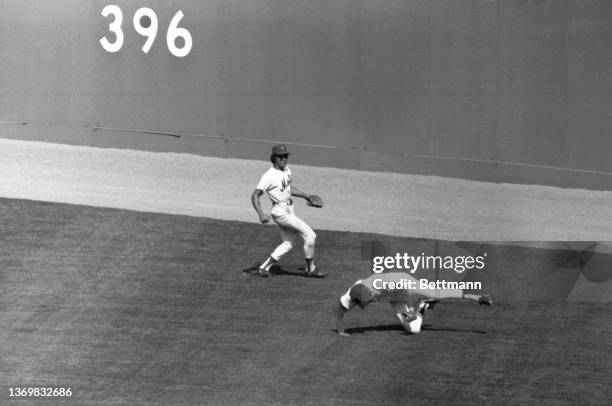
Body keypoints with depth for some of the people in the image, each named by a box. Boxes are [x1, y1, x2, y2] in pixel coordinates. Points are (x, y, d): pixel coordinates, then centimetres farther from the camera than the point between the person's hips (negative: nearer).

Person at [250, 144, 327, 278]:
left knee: (289, 243, 14)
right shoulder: (269, 176, -18)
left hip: (290, 210, 9)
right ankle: (311, 269, 6)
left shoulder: (287, 170, 7)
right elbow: (255, 195, -20)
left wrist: (305, 195, 15)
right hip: (281, 212, -9)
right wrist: (261, 214, -32)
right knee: (310, 235, -8)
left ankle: (264, 267, 17)